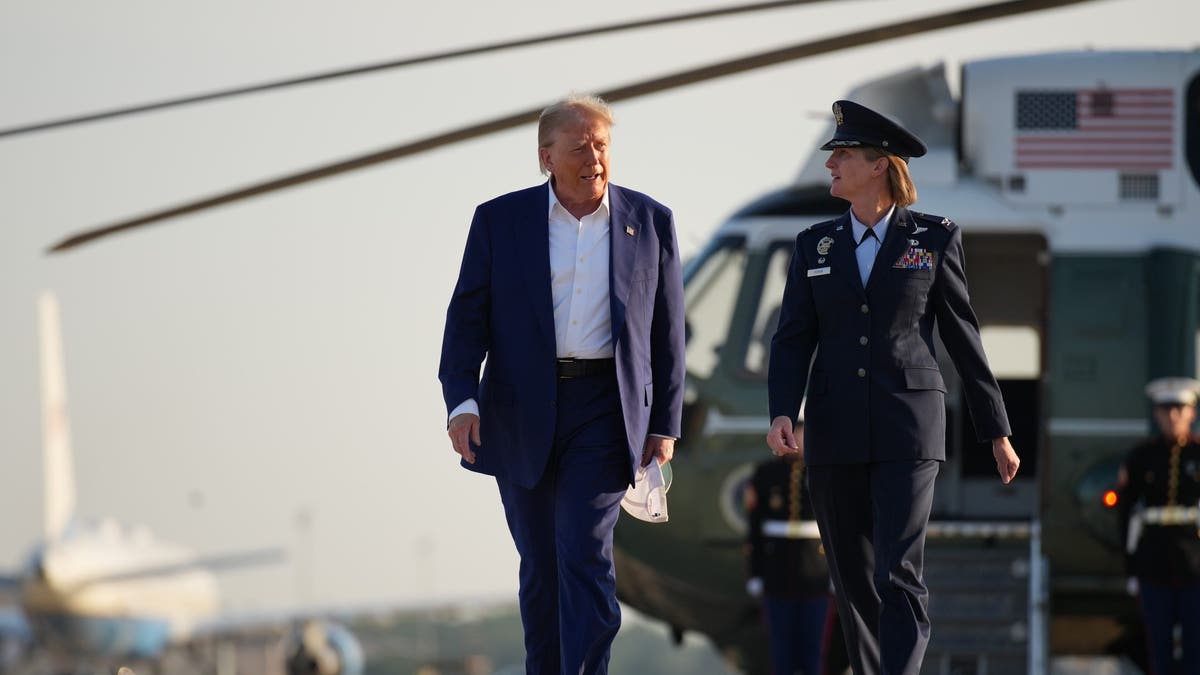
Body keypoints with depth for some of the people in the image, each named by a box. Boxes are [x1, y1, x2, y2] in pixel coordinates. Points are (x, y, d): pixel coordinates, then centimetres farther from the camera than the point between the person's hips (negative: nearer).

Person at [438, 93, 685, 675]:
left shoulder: (650, 222, 5)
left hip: (605, 409, -1)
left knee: (586, 554, -13)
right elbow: (467, 318, 1)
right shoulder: (500, 221, 3)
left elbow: (667, 333, 8)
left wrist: (664, 426, 4)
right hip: (521, 413, 1)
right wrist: (461, 402, -14)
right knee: (540, 566, 9)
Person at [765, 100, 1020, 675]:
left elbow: (962, 337, 6)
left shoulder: (934, 239, 2)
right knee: (852, 579, 7)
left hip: (907, 430, -3)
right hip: (835, 432, 3)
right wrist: (781, 413, -15)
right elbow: (793, 340, 3)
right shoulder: (815, 246, 9)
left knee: (898, 576, -14)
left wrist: (996, 432, 8)